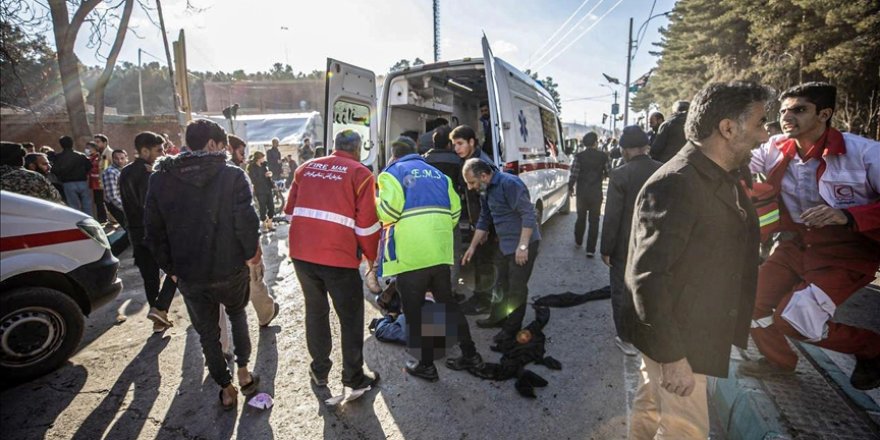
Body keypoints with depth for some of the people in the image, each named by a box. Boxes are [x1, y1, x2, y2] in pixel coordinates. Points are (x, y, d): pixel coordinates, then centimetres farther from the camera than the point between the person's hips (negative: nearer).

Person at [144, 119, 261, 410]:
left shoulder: (159, 179, 0)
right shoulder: (233, 175, -12)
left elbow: (153, 229, 4)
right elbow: (246, 221, -17)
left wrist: (169, 266, 12)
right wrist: (252, 252, -1)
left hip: (189, 274, 2)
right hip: (229, 269, -2)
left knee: (207, 332, 18)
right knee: (237, 314, 27)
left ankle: (226, 389, 28)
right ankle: (243, 372, 26)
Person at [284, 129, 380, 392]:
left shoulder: (306, 168, 12)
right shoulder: (360, 173, -2)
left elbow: (290, 211, 14)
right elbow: (367, 223, -6)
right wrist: (371, 257, 8)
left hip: (301, 253, 5)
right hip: (338, 256, -5)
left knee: (315, 310, 21)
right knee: (351, 317, 12)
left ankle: (319, 370, 33)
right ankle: (353, 377, 22)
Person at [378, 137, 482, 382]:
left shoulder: (393, 173, 1)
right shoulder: (436, 173, 18)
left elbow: (389, 210, -14)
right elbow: (454, 210, 11)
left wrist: (375, 203, 7)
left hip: (410, 255, -6)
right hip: (440, 252, 6)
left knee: (415, 311, 8)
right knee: (446, 303, 19)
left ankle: (426, 366, 18)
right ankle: (470, 354, 25)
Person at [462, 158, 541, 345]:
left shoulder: (509, 183, -22)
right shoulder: (486, 191, 6)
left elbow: (529, 214, -25)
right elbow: (484, 220, 16)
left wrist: (522, 246, -26)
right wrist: (472, 247, 16)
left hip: (523, 244, -9)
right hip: (505, 244, 9)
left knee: (517, 288, 3)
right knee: (504, 284, 20)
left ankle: (512, 328, 18)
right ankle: (503, 318, 39)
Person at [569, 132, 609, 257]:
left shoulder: (579, 156, -9)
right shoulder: (603, 156, -7)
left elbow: (573, 175, -11)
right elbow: (608, 173, -3)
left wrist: (570, 187, 5)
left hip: (581, 192, 1)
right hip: (596, 193, -1)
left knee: (581, 217, 20)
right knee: (594, 221, 6)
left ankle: (578, 241, 35)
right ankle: (591, 249, 4)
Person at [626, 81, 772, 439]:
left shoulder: (724, 179, 7)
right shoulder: (676, 185, -25)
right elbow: (647, 278, -29)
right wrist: (672, 356, -26)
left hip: (697, 331, 9)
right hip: (674, 340, -9)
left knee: (650, 409, 23)